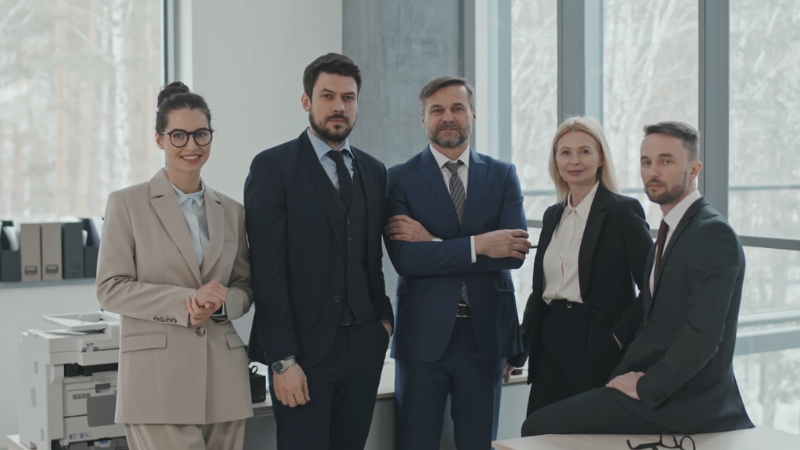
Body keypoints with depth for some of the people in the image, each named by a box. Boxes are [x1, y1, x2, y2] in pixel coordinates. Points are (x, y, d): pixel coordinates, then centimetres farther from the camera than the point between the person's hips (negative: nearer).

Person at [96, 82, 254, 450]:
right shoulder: (128, 204, 3)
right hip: (158, 375, -4)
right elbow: (110, 288, -3)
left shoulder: (231, 212, 13)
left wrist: (220, 303, -7)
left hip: (223, 377, 4)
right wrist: (185, 303, -14)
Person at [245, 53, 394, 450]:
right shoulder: (273, 167, -5)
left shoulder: (374, 171, 13)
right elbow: (267, 269, -10)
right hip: (305, 348, -5)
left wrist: (384, 317, 4)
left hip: (363, 347, 5)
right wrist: (282, 360, -15)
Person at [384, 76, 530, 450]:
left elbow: (515, 251, -8)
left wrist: (433, 243, -12)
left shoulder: (503, 176, 7)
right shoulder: (400, 179, 0)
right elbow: (404, 258, -13)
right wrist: (477, 245, -18)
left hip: (485, 333, 2)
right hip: (423, 334, -2)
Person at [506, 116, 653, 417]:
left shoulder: (623, 211, -5)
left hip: (599, 347, -6)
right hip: (551, 345, 6)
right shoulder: (553, 215, 15)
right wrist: (516, 353, 16)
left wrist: (621, 334, -15)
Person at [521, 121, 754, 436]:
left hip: (681, 401, -9)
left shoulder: (713, 235, -16)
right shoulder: (671, 233, 15)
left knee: (538, 428, -11)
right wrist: (627, 378, 3)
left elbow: (702, 335, -24)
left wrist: (647, 387, -16)